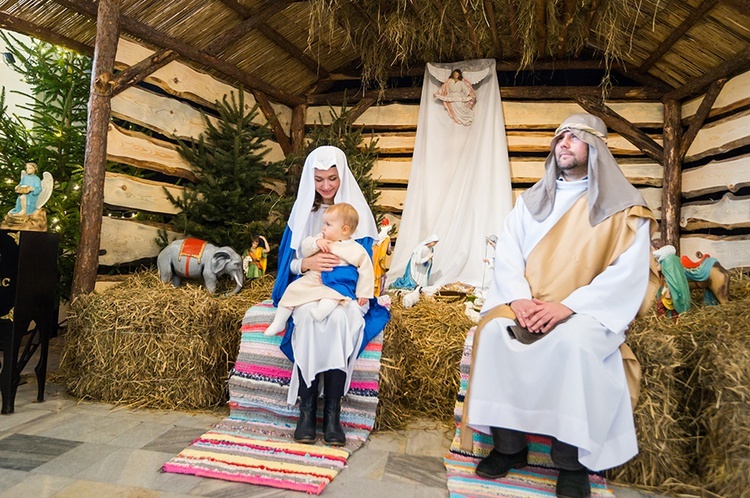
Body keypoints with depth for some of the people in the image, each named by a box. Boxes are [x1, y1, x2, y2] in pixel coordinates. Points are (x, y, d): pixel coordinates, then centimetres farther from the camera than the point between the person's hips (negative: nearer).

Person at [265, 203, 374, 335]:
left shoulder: (357, 250, -2)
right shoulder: (321, 239, 11)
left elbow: (366, 271, 1)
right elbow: (304, 248, 5)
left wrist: (363, 293, -2)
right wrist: (316, 243, -16)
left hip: (338, 283, -4)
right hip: (313, 278, 4)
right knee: (293, 289, -6)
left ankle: (322, 309, -58)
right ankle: (278, 322, 4)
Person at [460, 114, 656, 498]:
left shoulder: (623, 207, 3)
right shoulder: (531, 200, 15)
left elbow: (628, 274, -9)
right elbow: (507, 256, 6)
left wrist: (567, 306, -21)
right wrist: (518, 298, -14)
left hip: (588, 311, -3)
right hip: (527, 307, 3)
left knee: (572, 341, -35)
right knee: (494, 330, -27)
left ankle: (573, 461, -16)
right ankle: (508, 446, -12)